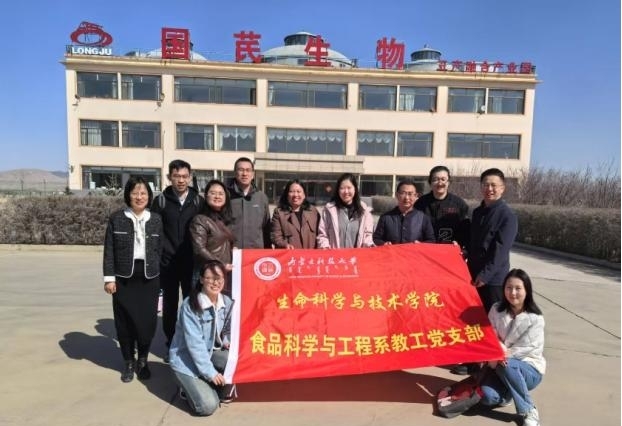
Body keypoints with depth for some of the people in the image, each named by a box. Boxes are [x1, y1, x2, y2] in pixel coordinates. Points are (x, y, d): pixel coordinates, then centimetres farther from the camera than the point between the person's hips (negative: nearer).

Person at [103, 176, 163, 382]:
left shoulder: (156, 219, 5)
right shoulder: (116, 218, 0)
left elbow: (159, 249, 8)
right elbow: (109, 250, 0)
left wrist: (159, 274, 7)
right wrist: (109, 277, -5)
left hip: (149, 277, 1)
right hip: (124, 277, -1)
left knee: (148, 320, 2)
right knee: (125, 320, 5)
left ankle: (143, 360, 24)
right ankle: (129, 362, 25)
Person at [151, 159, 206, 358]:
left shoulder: (199, 201, 3)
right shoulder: (161, 200, 1)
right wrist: (161, 253, -8)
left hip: (192, 262, 0)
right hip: (168, 263, 0)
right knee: (170, 305, 10)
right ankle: (172, 346, 24)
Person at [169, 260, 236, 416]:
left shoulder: (227, 302, -6)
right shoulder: (190, 305, -24)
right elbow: (194, 343, -24)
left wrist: (226, 341, -11)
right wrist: (210, 372, -23)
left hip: (212, 352, 6)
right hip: (187, 359, -5)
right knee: (207, 406, -19)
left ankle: (224, 390, 6)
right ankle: (190, 387, 12)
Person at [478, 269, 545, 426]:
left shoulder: (535, 318, -13)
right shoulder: (496, 310, -4)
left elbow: (530, 349, -15)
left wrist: (507, 354, -23)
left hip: (530, 369, -2)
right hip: (500, 364, 3)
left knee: (507, 364, -37)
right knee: (487, 397, -23)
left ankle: (530, 411, -18)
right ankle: (508, 392, 12)